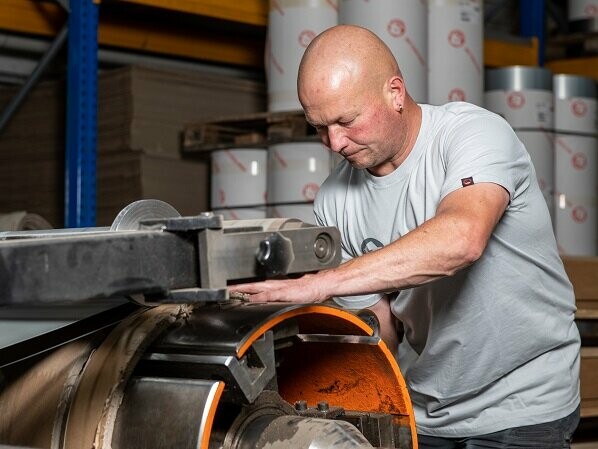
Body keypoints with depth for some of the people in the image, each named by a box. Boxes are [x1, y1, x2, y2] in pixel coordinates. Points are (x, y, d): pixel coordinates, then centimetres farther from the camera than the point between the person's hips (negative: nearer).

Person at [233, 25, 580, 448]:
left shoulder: (476, 132, -19)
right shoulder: (335, 201, -4)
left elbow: (461, 237, -40)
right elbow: (374, 322, 4)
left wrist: (320, 283, -42)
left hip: (520, 406, -4)